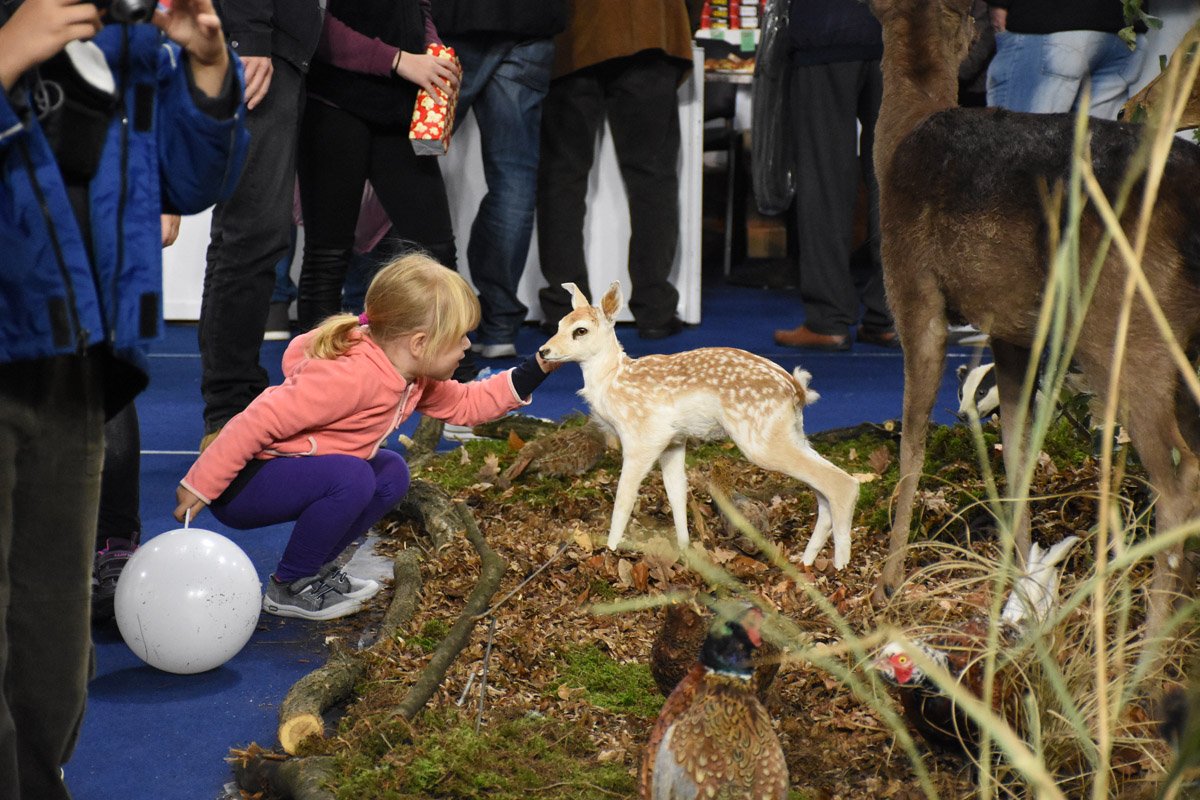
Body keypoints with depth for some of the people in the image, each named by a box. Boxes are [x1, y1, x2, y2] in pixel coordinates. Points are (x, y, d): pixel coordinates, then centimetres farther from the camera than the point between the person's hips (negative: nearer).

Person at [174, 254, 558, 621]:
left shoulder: (411, 374, 1)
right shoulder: (352, 376, -29)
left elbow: (462, 403, 17)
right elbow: (261, 420, -29)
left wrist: (534, 371, 7)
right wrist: (200, 485, -26)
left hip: (286, 471, 10)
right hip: (243, 484, -10)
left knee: (392, 473, 4)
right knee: (353, 478, -29)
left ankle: (315, 568, 9)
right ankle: (288, 587, -10)